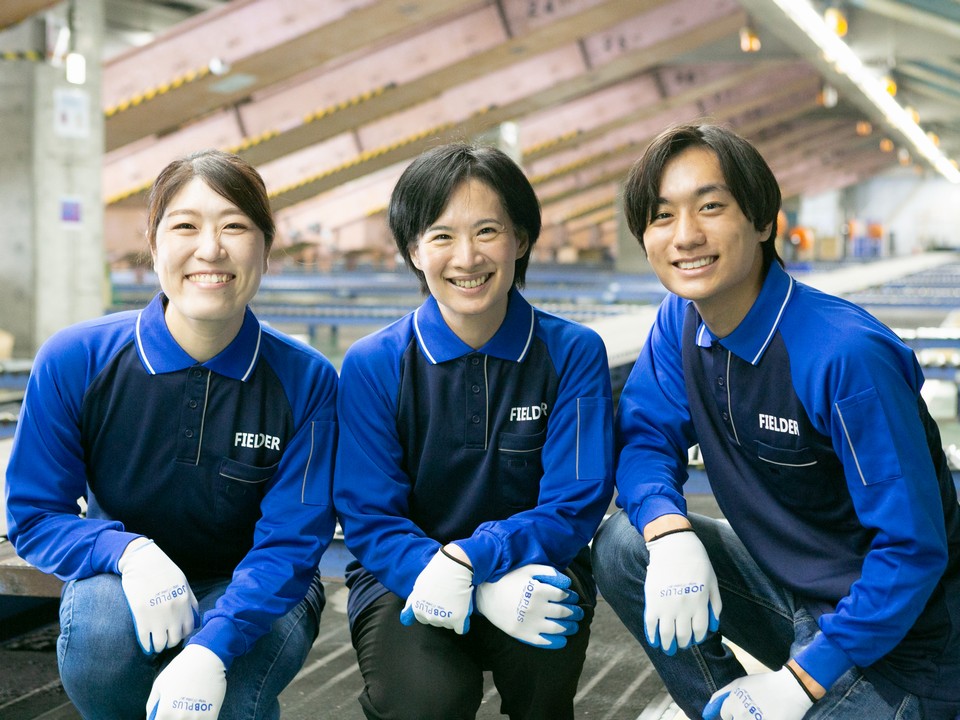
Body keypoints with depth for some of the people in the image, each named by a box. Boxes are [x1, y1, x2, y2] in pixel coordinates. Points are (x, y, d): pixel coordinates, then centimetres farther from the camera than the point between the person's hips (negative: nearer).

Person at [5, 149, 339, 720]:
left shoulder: (307, 381, -16)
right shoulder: (73, 362, -14)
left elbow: (290, 541, -17)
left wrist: (212, 649, -35)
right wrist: (129, 552, -30)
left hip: (256, 595, -1)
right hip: (125, 585, 1)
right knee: (100, 628, -34)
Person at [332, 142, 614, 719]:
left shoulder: (574, 354, -6)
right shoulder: (372, 366, -7)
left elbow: (574, 508, -10)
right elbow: (370, 522, -11)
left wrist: (468, 561, -28)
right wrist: (487, 592, -28)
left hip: (531, 567, 1)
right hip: (405, 577, 0)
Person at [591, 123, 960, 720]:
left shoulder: (846, 354, -28)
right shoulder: (679, 324, -5)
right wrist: (671, 536, -24)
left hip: (891, 633, -7)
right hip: (782, 579, 7)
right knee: (622, 547, -9)